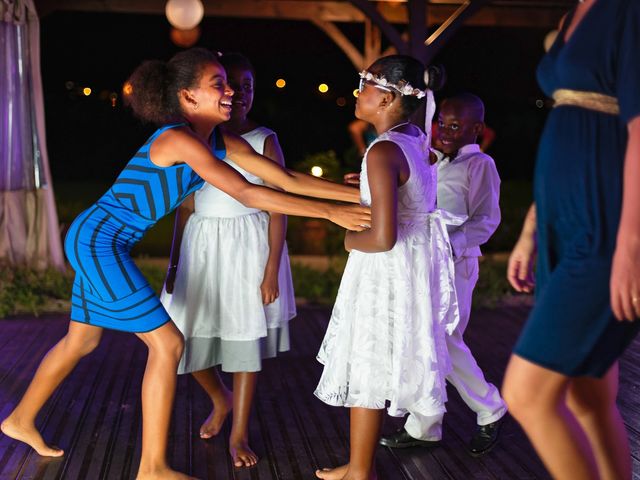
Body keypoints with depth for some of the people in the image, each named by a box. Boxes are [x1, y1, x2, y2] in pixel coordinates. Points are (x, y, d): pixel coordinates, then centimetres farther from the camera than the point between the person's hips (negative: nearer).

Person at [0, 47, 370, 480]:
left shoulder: (222, 142, 2)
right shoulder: (177, 138, -23)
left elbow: (288, 179, 0)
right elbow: (246, 193, -29)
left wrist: (358, 193, -4)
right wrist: (330, 212, -30)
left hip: (97, 242, 9)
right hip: (98, 240, -9)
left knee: (83, 339, 23)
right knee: (167, 344, -7)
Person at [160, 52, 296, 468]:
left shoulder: (265, 140, -4)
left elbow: (278, 209, -5)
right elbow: (185, 206, 8)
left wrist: (272, 270, -10)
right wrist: (175, 262, 6)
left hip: (249, 246, -3)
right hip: (202, 246, 3)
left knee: (246, 338, 3)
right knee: (185, 336, 4)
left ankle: (239, 433, 20)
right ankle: (221, 400, 35)